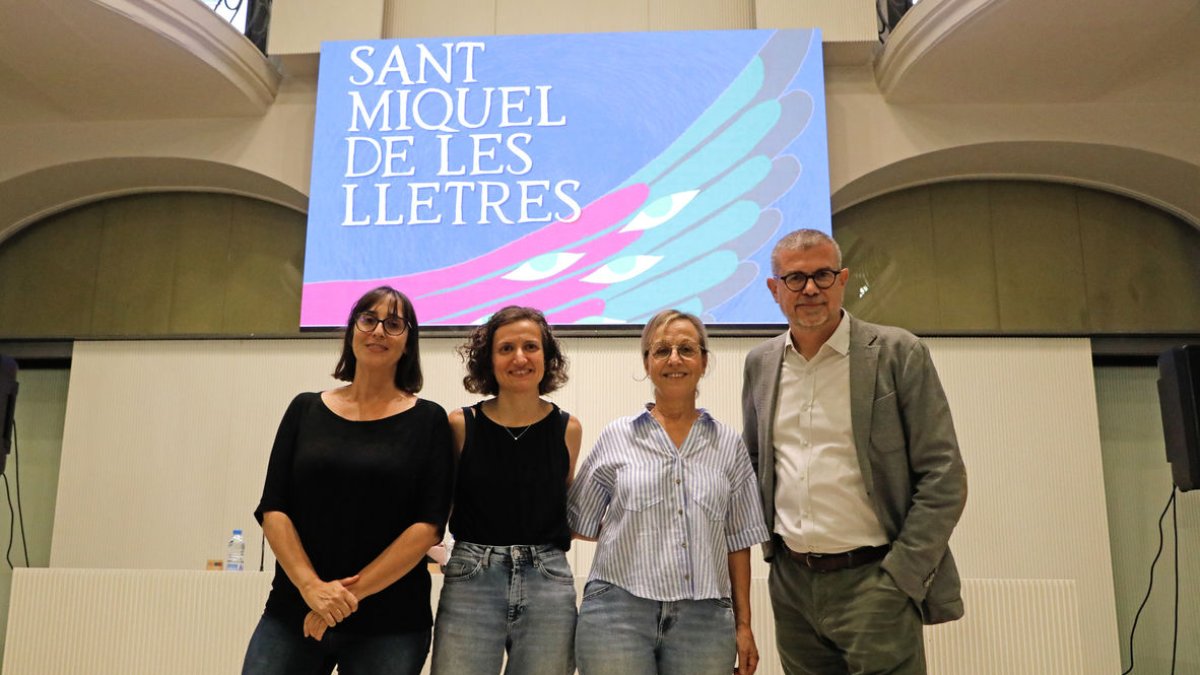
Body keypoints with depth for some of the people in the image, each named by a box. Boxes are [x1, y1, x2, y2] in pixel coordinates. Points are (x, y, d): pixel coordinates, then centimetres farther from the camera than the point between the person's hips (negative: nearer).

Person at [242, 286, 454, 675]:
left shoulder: (428, 420, -1)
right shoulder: (305, 409, 6)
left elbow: (428, 526, -7)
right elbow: (272, 510, 1)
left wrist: (353, 593, -12)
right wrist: (312, 587, -12)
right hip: (292, 612, 2)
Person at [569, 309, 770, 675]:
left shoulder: (729, 444, 7)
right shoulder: (615, 438, 3)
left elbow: (737, 541, 9)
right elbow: (580, 524, 10)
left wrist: (743, 625, 8)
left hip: (705, 618, 2)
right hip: (618, 612, -1)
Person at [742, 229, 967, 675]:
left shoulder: (898, 353, -7)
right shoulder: (760, 363, 7)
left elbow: (942, 477, -8)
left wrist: (900, 578, -11)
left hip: (872, 579, -4)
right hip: (791, 584, 4)